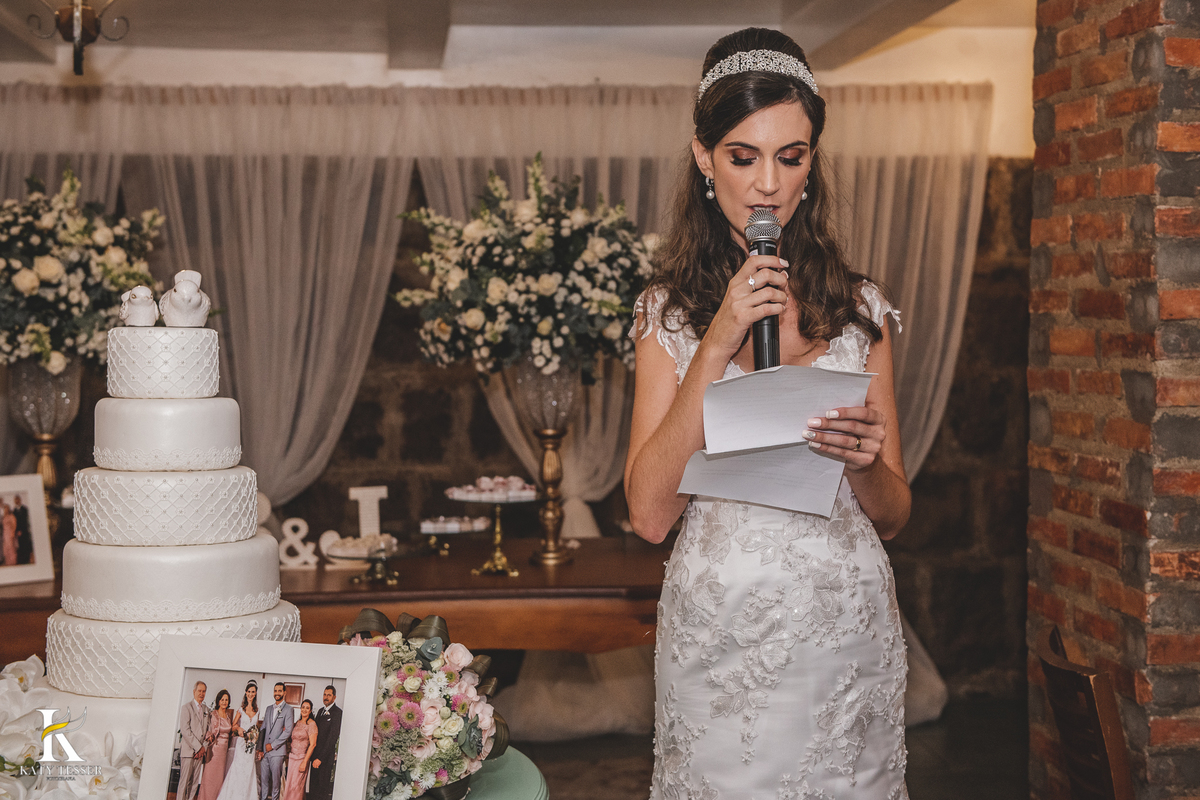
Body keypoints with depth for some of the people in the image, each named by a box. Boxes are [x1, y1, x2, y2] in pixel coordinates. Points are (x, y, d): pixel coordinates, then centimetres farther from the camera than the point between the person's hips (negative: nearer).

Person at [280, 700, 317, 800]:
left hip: (302, 758, -7)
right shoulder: (298, 722, 11)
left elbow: (312, 744, -14)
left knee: (296, 786, -4)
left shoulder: (311, 724, -10)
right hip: (292, 757, 7)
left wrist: (304, 762, -16)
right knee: (288, 784, 7)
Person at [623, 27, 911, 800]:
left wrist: (865, 464, -16)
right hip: (717, 640, -1)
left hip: (845, 633, 1)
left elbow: (893, 516, 7)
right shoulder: (670, 310, 2)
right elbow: (650, 513, -9)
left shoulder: (861, 307, 4)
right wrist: (718, 344, -14)